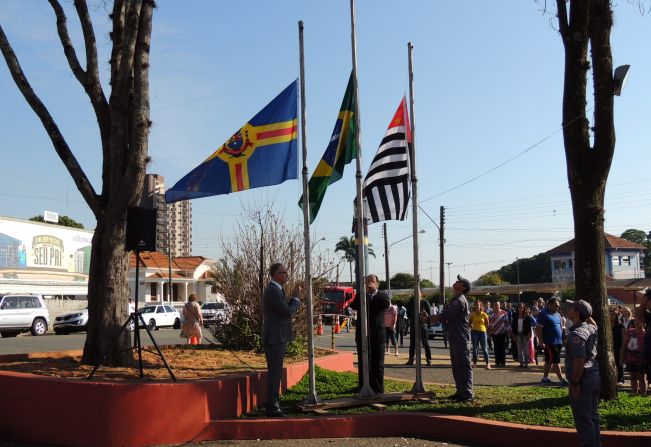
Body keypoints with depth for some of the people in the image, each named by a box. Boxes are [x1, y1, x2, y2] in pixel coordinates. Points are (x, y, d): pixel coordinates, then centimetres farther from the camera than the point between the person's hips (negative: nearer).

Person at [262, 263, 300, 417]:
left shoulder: (275, 290, 16)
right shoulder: (273, 291, -17)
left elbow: (285, 310, 16)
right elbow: (287, 312, -21)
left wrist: (293, 298, 4)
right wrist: (295, 298, -5)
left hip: (277, 339, 11)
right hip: (275, 339, -11)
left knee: (275, 374, 16)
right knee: (274, 374, -6)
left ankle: (273, 406, 24)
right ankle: (273, 409, -1)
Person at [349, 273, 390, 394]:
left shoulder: (382, 296, 6)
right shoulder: (360, 296, 9)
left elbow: (387, 304, -17)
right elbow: (353, 306, -9)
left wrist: (375, 290, -17)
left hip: (378, 335, -1)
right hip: (362, 336, 1)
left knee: (378, 365, 4)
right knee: (363, 365, 5)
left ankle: (378, 390, 11)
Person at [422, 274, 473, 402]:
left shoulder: (459, 301, -15)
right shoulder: (456, 300, 19)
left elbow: (444, 316, -19)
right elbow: (446, 315, 17)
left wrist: (428, 319, -9)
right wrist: (429, 318, 6)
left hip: (461, 339, -11)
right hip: (455, 338, 11)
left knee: (463, 366, -7)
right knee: (456, 366, 15)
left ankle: (467, 393, -4)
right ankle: (460, 391, 23)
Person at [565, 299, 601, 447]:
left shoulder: (576, 334, -21)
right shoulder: (591, 328, 5)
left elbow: (579, 360, -28)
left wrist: (575, 383, -22)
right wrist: (586, 313, 17)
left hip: (582, 381, -9)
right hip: (594, 378, 9)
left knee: (583, 420, 0)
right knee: (593, 417, 18)